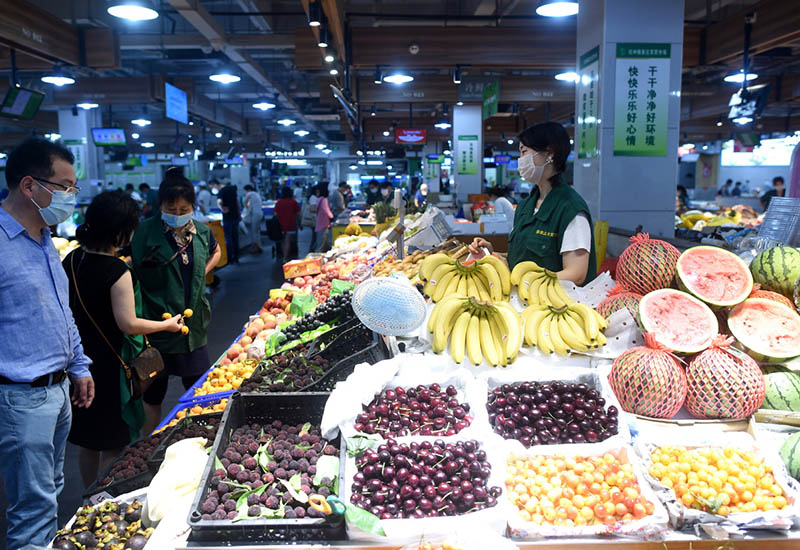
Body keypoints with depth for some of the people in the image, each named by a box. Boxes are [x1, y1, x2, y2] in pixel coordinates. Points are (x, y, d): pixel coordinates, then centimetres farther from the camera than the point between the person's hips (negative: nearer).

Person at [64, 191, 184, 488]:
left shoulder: (71, 260, 1)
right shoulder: (117, 271, -22)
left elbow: (68, 307, 8)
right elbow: (128, 324, -20)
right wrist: (168, 324, -7)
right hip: (109, 364, -8)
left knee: (87, 441, 22)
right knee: (113, 444, 8)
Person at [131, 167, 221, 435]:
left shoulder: (201, 232, 3)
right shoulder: (145, 232, -12)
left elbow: (216, 252, 25)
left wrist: (202, 273, 8)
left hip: (193, 323, 5)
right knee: (153, 395, 8)